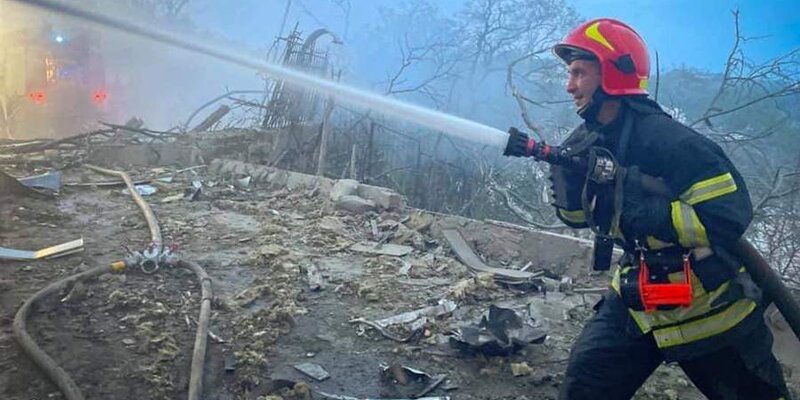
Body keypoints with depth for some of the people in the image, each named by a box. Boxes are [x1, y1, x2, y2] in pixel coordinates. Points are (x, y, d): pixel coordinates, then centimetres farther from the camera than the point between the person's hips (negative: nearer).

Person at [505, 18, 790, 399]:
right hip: (635, 299, 6)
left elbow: (730, 218, -28)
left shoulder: (668, 139, -24)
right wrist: (565, 168, -16)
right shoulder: (589, 140, -1)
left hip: (706, 306, -5)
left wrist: (637, 208, -33)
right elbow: (575, 215, 3)